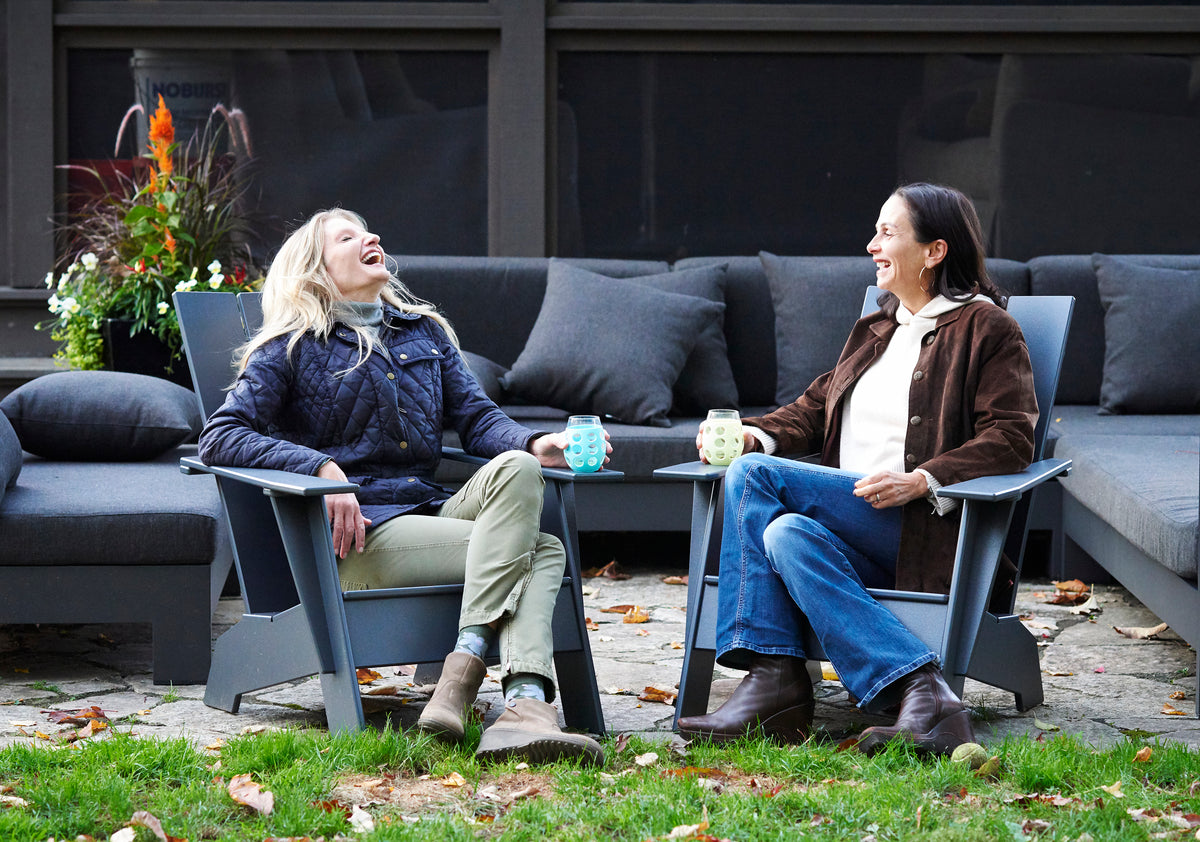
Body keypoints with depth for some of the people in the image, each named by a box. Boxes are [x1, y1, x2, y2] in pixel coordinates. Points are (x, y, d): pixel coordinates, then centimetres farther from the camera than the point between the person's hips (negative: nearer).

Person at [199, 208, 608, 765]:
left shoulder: (425, 332, 26)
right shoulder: (292, 347, 9)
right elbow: (220, 437, -4)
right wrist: (322, 469, -19)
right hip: (357, 534, -5)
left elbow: (476, 417, 17)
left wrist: (536, 446, -7)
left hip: (430, 512, 5)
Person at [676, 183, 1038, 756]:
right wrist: (758, 435, 3)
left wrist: (920, 482, -19)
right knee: (786, 533, -29)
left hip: (925, 531, -7)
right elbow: (818, 406, 25)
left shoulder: (985, 327, 4)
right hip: (849, 524, 7)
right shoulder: (875, 331, 29)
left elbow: (1010, 438, -6)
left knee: (752, 475, -22)